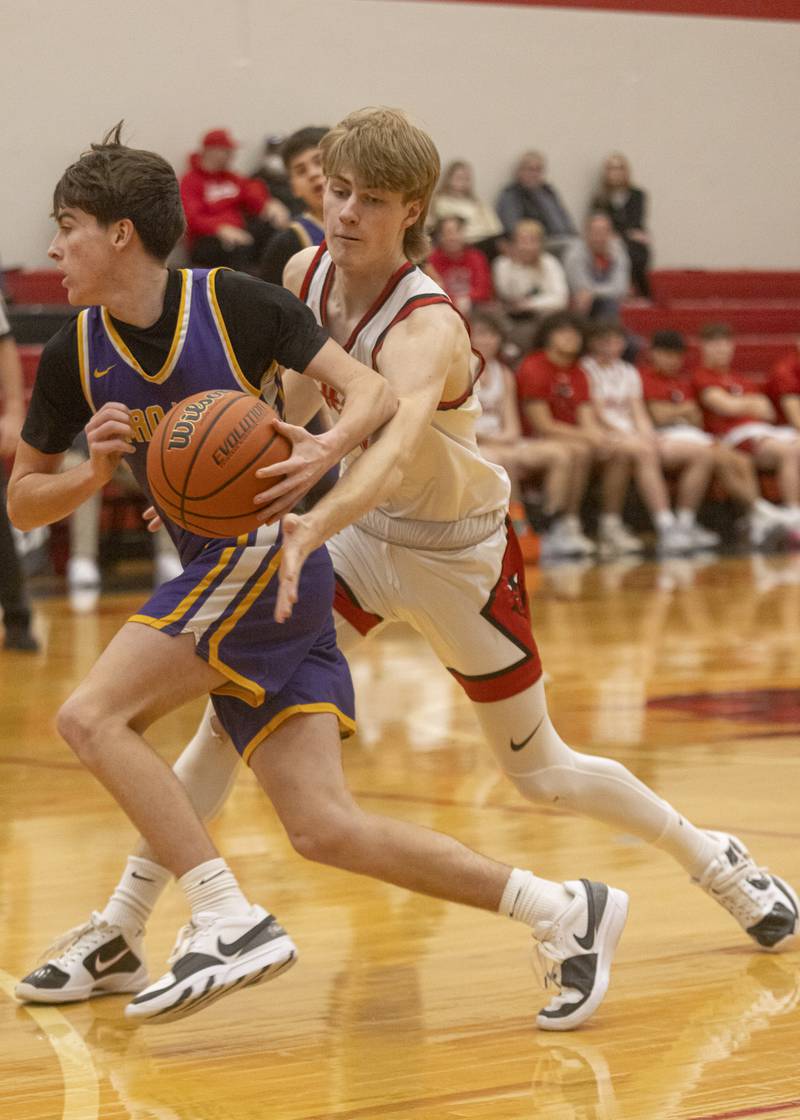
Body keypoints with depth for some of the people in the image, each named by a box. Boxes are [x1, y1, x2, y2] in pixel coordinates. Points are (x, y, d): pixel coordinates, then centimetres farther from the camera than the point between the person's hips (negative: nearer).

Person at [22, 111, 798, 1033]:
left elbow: (397, 443, -54)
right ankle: (120, 932, -7)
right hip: (362, 529, 5)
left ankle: (712, 858, 34)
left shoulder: (426, 328, -33)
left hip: (459, 552, -5)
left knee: (540, 773, 8)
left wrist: (310, 531, -71)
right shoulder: (305, 275, -13)